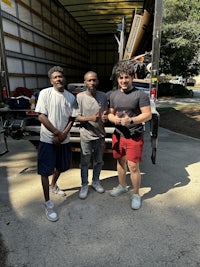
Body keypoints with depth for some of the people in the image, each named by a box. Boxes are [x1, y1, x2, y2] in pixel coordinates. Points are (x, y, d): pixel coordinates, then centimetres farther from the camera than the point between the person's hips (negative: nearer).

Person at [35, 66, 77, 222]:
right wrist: (57, 133, -16)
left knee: (61, 166, 20)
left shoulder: (71, 97, 2)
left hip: (64, 140, 5)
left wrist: (63, 135, -11)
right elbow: (42, 117, -13)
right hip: (48, 139, -4)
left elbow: (72, 119, 2)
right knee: (45, 170, 1)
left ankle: (53, 186, 48)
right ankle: (48, 203, 15)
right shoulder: (45, 93, -8)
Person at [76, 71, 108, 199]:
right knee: (85, 162, 9)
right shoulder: (80, 97, -9)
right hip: (86, 135, -3)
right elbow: (76, 117, -9)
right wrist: (90, 118, -26)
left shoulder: (103, 96, 1)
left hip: (100, 134, 4)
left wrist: (106, 117, -14)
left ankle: (96, 182, 38)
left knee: (99, 161, 17)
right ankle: (84, 185, 28)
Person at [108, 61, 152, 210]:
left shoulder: (140, 94, -8)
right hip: (118, 134, 5)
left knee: (133, 166, -3)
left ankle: (136, 195, 18)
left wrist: (131, 120, -24)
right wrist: (114, 118, -9)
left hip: (135, 136, -5)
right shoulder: (113, 95, 8)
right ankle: (122, 186, 40)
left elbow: (148, 115, -11)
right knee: (121, 161, 18)